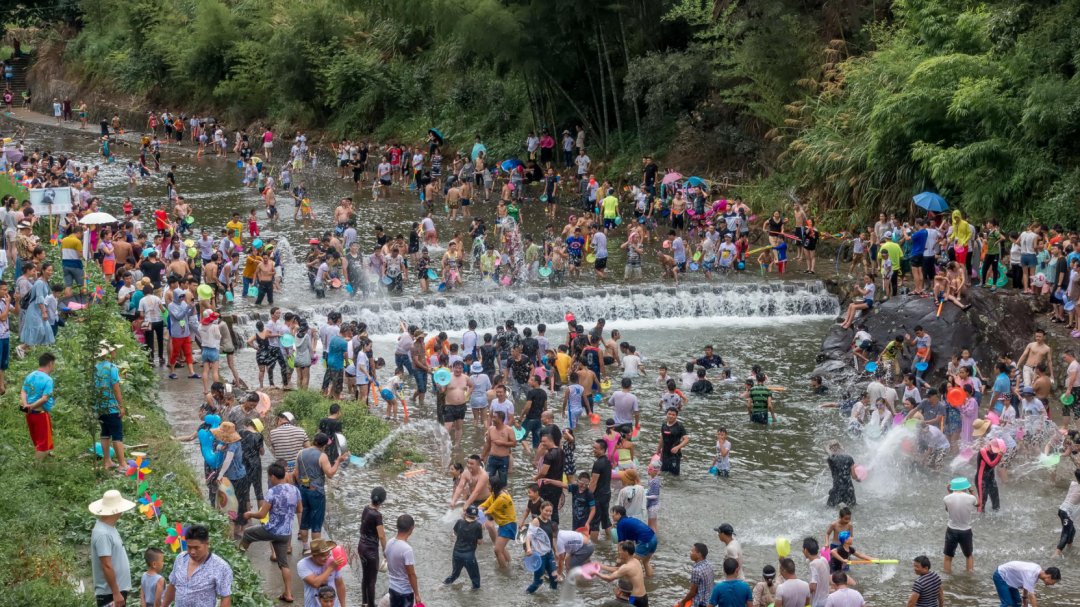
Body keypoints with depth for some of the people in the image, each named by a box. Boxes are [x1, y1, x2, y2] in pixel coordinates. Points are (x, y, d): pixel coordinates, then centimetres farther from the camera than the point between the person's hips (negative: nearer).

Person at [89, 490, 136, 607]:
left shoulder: (109, 528, 11)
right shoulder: (103, 533, -20)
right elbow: (107, 566, -23)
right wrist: (116, 593, -22)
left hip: (118, 590, 10)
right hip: (109, 593, -10)